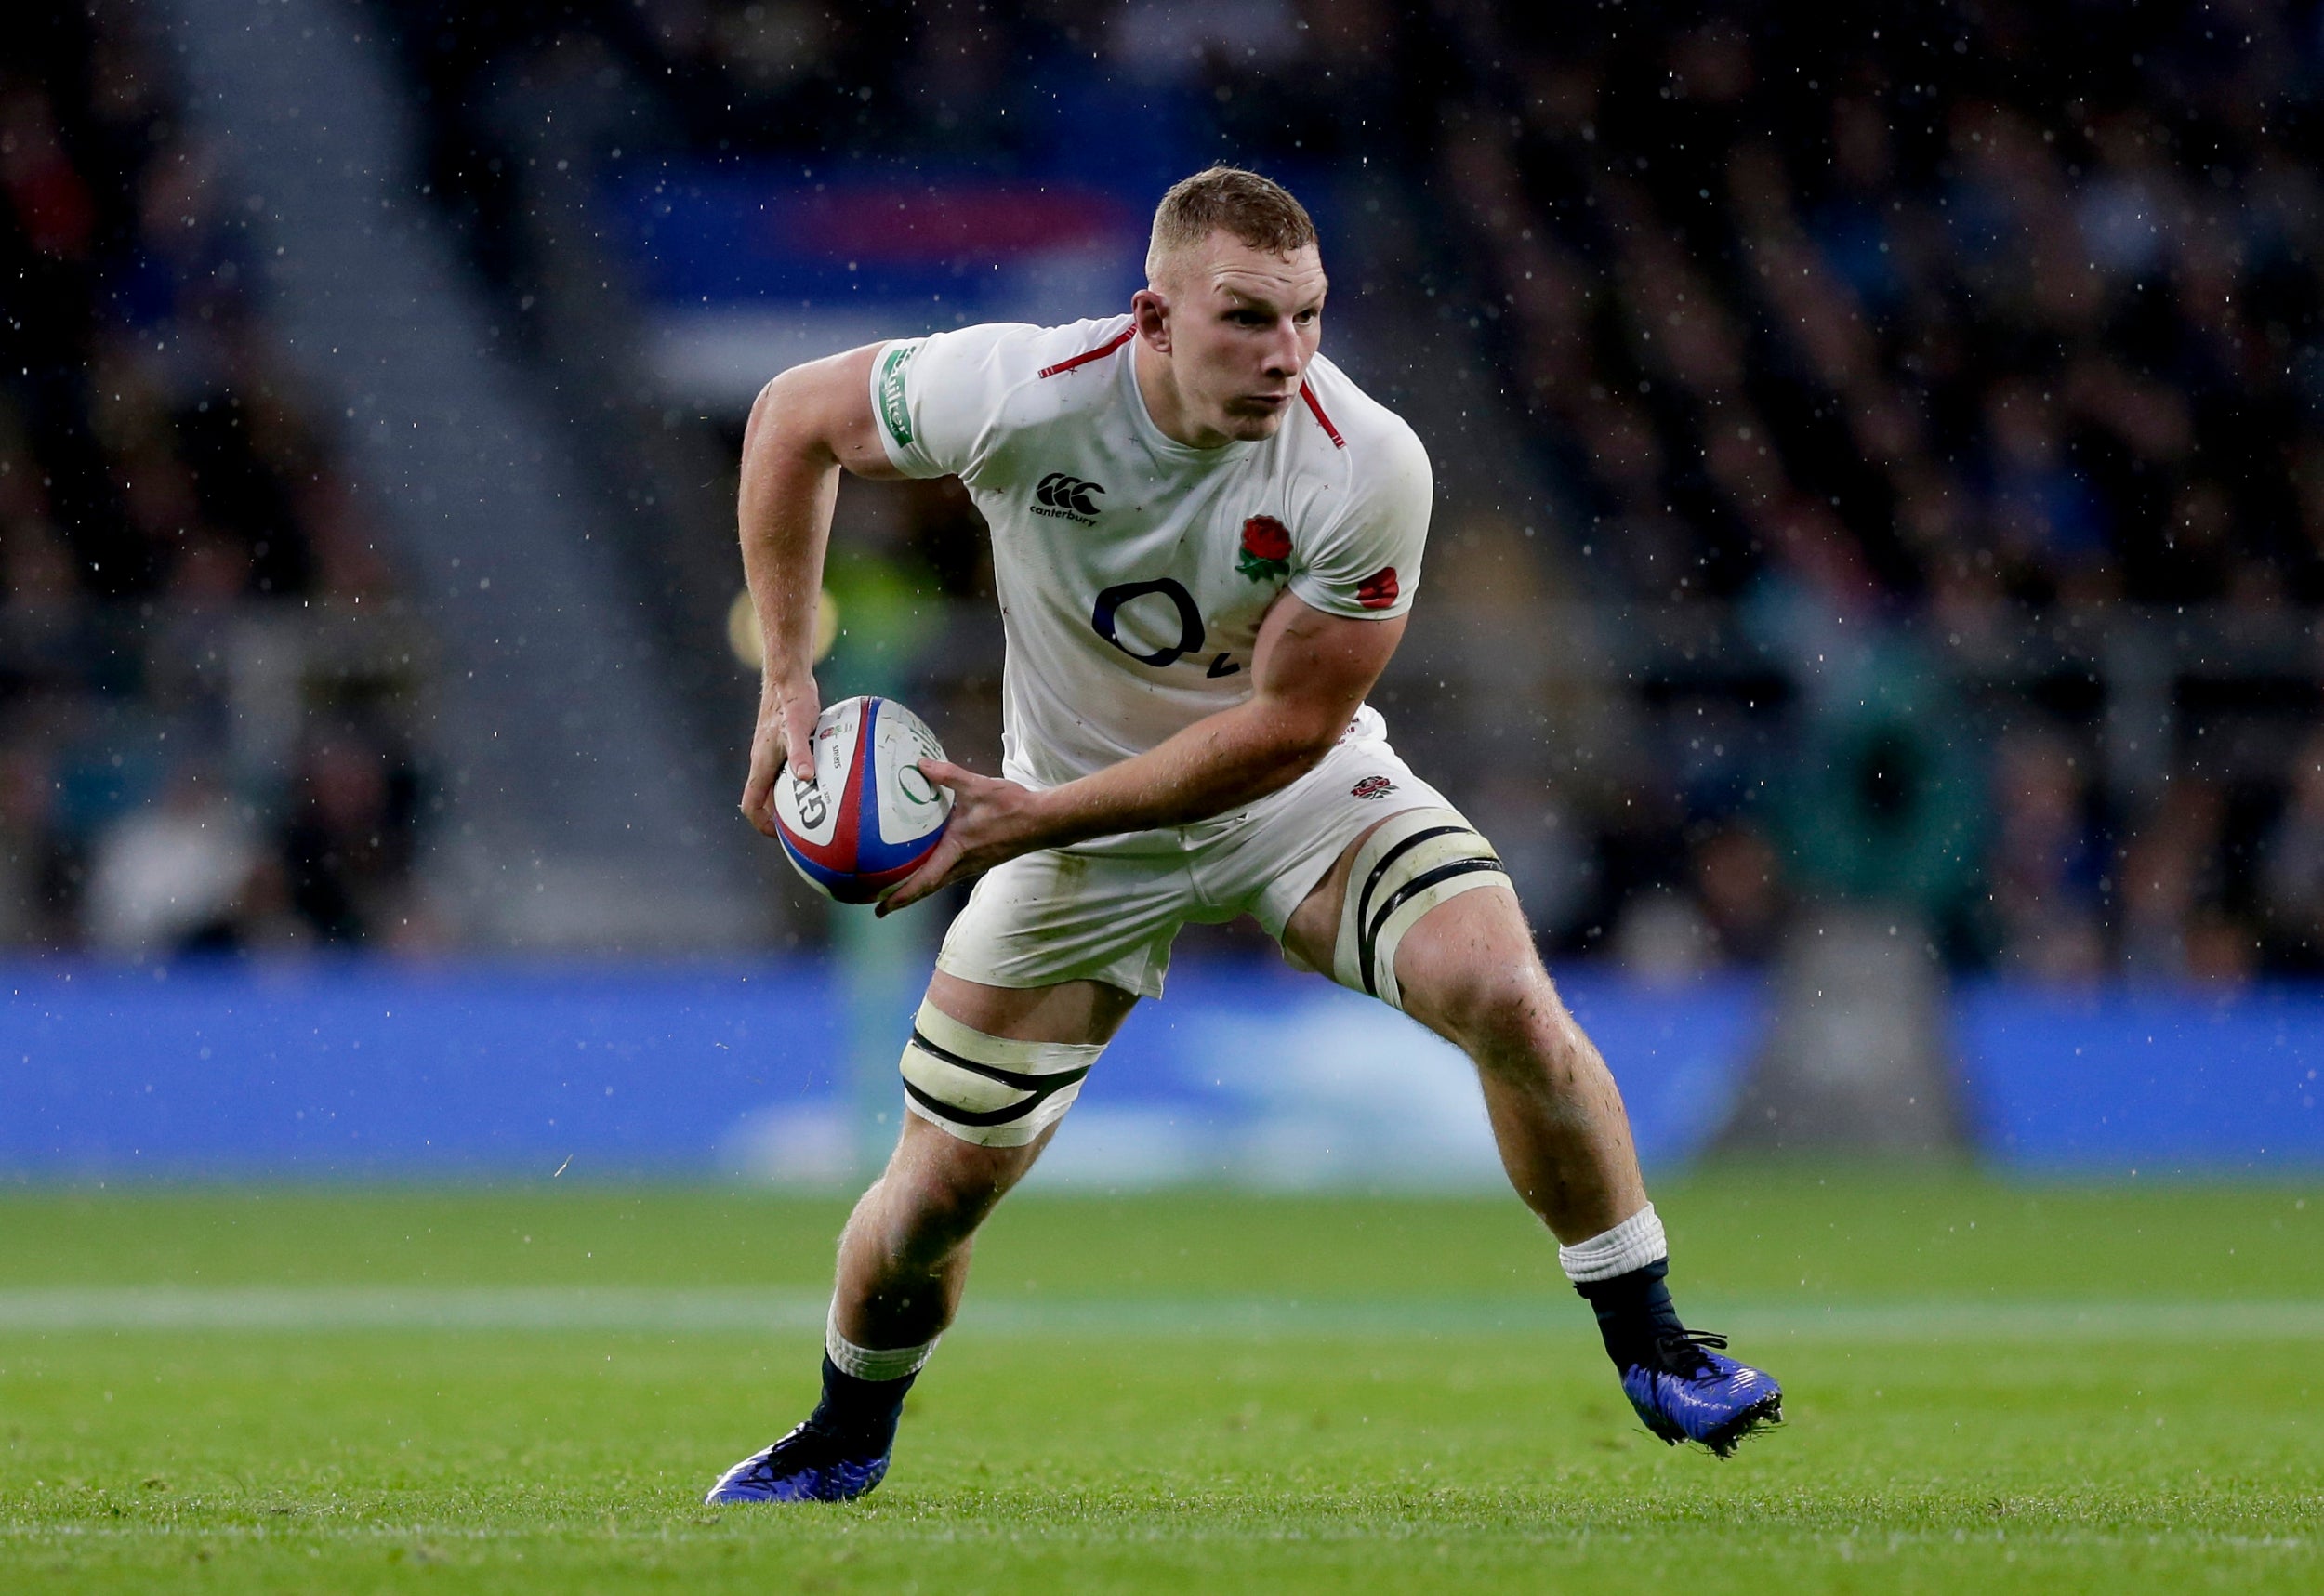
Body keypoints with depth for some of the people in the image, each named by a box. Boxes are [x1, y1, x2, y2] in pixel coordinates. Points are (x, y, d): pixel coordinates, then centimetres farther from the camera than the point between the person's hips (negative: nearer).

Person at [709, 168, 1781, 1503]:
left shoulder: (1365, 467, -28)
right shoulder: (1018, 395, -27)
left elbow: (1288, 726, -22)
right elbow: (797, 418, -8)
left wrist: (1037, 817, -25)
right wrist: (788, 680, -11)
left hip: (1303, 793, -1)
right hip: (1074, 816, 1)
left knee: (1506, 993, -27)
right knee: (936, 1192, 2)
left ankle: (1651, 1349, -9)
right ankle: (844, 1442, 34)